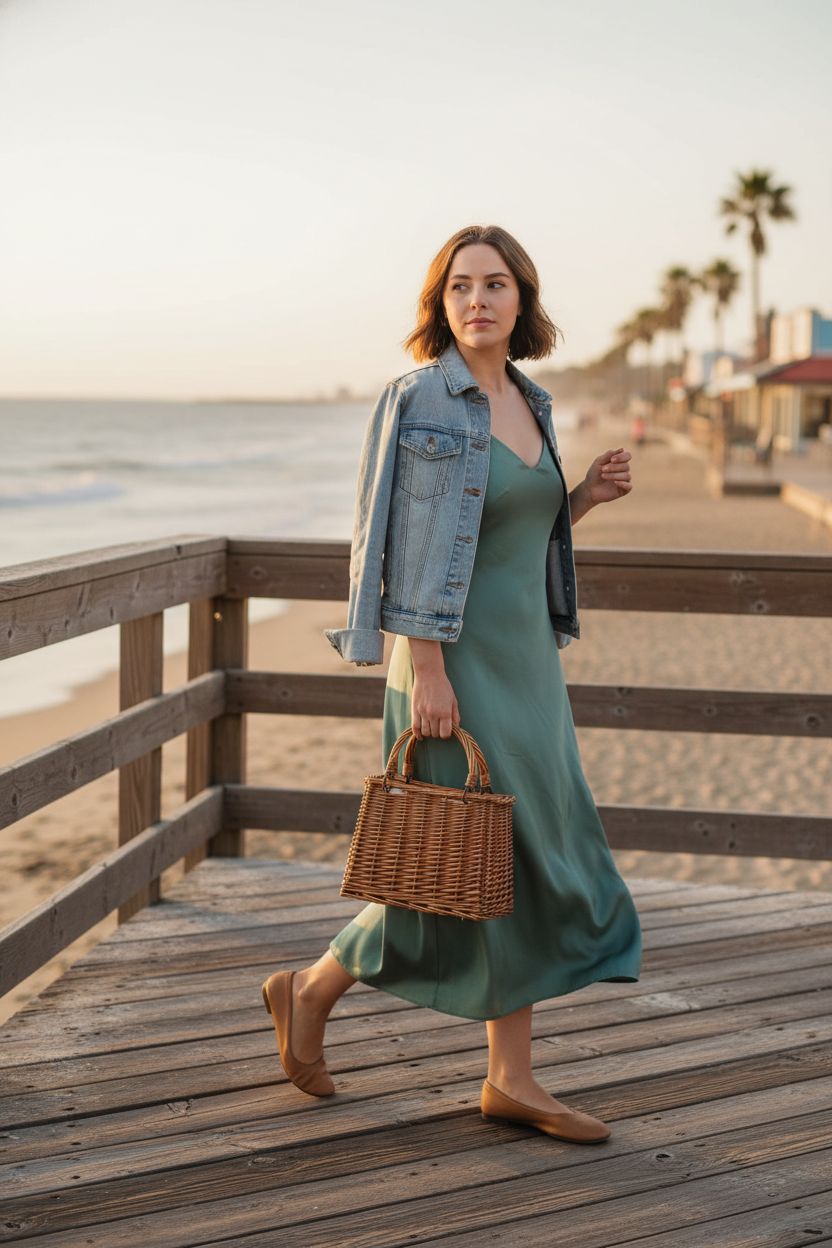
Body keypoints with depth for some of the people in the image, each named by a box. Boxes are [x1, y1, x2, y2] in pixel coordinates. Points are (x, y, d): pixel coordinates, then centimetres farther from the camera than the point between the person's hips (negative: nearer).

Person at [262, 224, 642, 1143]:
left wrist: (585, 497, 4)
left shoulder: (527, 404, 11)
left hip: (527, 658, 8)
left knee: (531, 863, 7)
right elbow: (413, 547, -16)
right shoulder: (422, 399, -12)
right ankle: (309, 992, 20)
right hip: (457, 663, -8)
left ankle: (511, 1078, 16)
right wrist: (426, 674, -20)